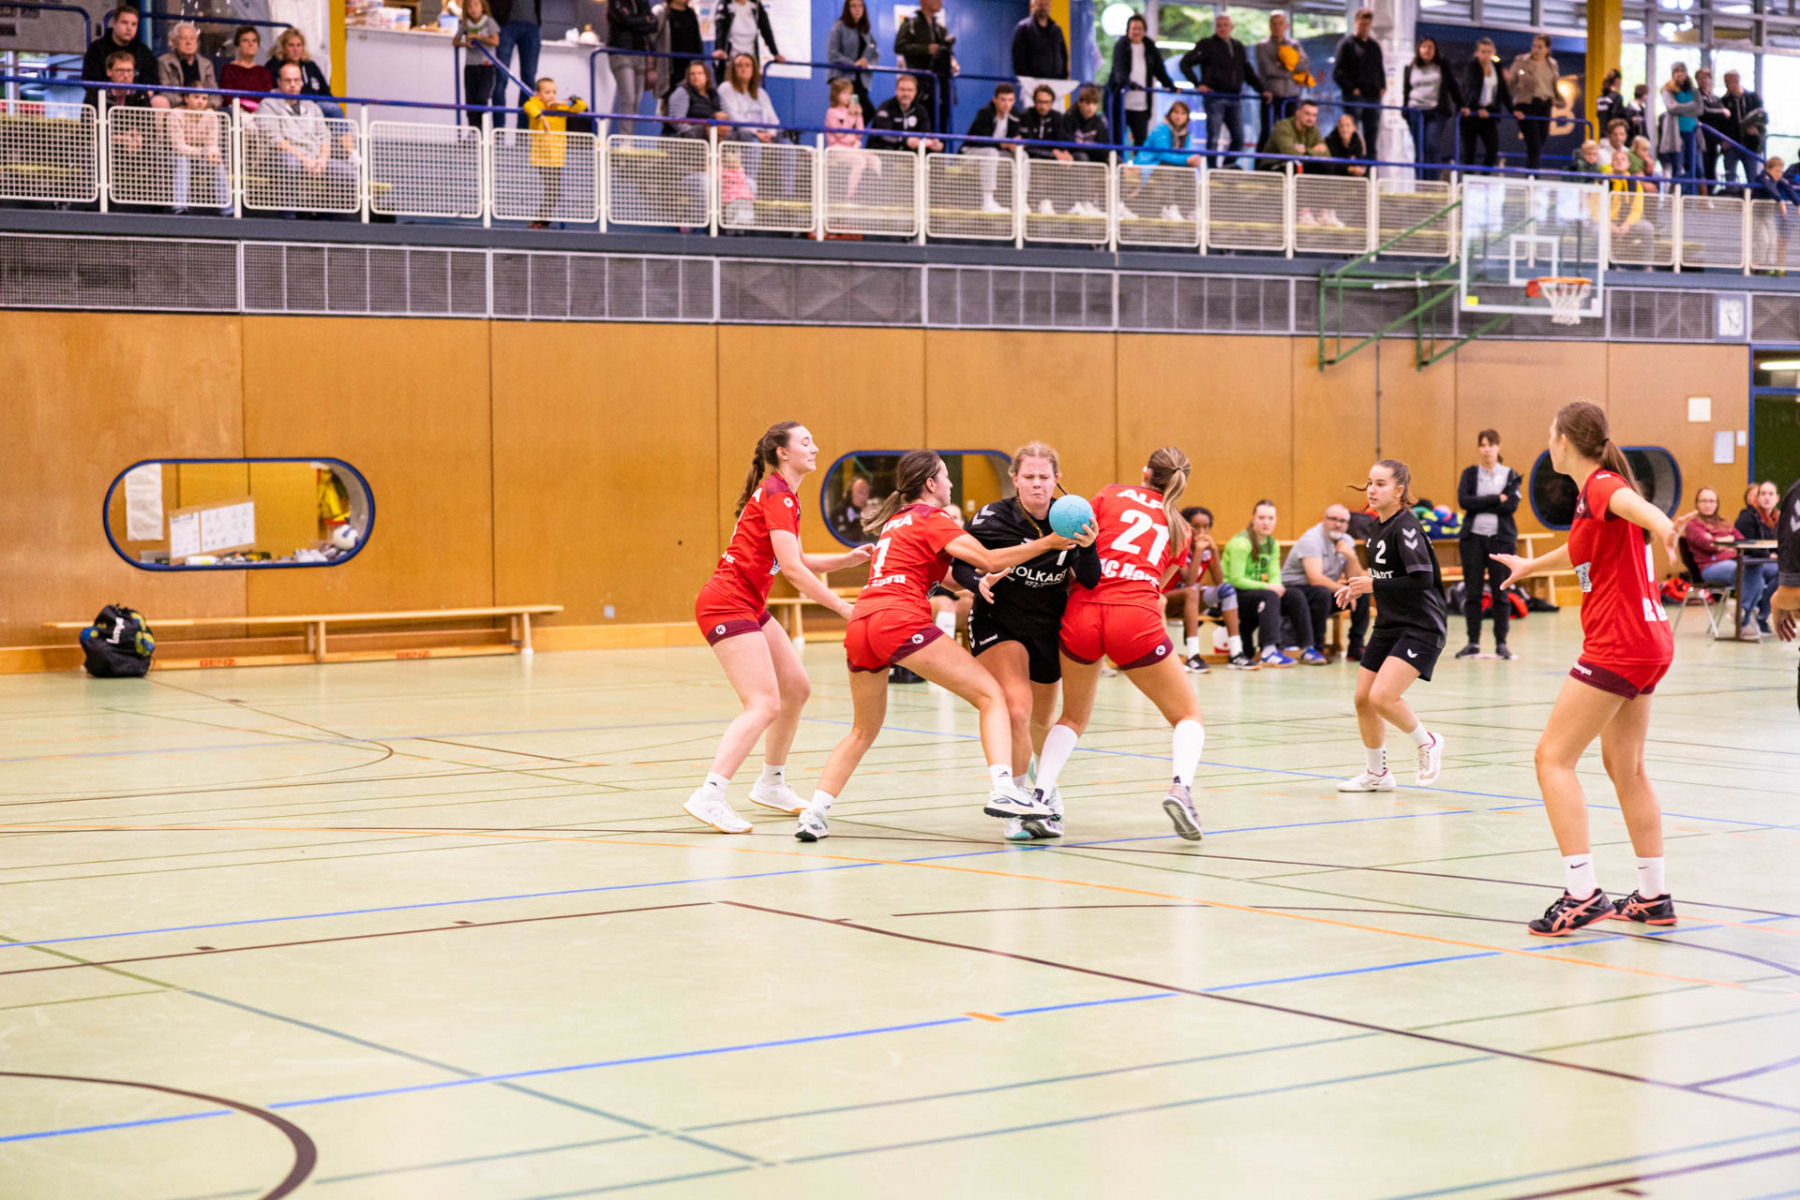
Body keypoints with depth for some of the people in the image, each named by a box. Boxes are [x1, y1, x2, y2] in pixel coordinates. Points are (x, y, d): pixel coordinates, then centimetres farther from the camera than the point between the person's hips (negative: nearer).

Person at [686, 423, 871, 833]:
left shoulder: (783, 495, 16)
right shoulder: (776, 495, -14)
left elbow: (797, 561, 22)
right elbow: (792, 568, -22)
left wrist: (848, 558, 8)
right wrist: (844, 608, -20)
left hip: (751, 606, 10)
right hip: (727, 604, -10)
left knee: (796, 688, 16)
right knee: (764, 705, -18)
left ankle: (771, 784, 28)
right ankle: (709, 797, -25)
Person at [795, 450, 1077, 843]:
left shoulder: (897, 520, 30)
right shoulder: (931, 518, 6)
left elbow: (945, 573, 31)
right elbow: (987, 560, -6)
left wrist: (979, 582, 17)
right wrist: (1047, 543, -5)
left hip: (859, 627, 8)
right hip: (901, 620, -8)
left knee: (863, 731, 23)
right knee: (990, 695, -4)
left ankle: (814, 814, 9)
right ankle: (1002, 791, -23)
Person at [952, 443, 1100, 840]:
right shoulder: (994, 517, -18)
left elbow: (1089, 581, -17)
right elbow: (960, 566, -9)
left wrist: (1087, 547, -37)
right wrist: (979, 582, -31)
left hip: (1047, 630, 3)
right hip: (997, 625, -3)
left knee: (1041, 722, 19)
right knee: (1016, 710, -25)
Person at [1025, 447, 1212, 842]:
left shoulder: (1112, 495, 15)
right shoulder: (1178, 529, 20)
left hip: (1082, 613, 1)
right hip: (1135, 620, -1)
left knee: (1073, 717, 22)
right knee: (1189, 714, 14)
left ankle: (1039, 795, 0)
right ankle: (1181, 787, -15)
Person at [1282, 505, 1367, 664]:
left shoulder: (1347, 541, 5)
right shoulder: (1312, 540, -20)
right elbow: (1315, 579, -30)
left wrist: (1352, 557, -18)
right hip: (1294, 589, -8)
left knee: (1362, 594, -7)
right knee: (1323, 593, -37)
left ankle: (1356, 648, -2)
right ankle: (1311, 649, -26)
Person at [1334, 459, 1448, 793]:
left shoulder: (1406, 528, -17)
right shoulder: (1377, 527, 10)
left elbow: (1422, 579, -25)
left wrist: (1373, 585, -20)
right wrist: (1358, 588, 7)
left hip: (1420, 628, -9)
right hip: (1388, 626, 9)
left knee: (1382, 697, -21)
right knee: (1363, 699, 8)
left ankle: (1427, 742, 6)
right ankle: (1376, 774, 25)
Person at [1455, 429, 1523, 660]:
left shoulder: (1511, 475, 4)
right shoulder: (1470, 473, 7)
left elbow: (1511, 505, -10)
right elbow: (1463, 501, -8)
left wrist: (1479, 505, -10)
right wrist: (1496, 499, -13)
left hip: (1501, 538, -1)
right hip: (1473, 537, 1)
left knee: (1500, 592, 0)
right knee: (1472, 591, 2)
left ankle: (1501, 643, 7)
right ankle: (1473, 642, 9)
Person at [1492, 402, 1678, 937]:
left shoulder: (1601, 485, -12)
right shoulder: (1592, 494, 17)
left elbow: (1632, 503, -37)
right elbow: (1583, 548, 39)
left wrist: (1660, 525, -60)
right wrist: (1531, 566, 58)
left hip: (1618, 646, -10)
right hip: (1647, 644, 10)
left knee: (1554, 757, -9)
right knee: (1624, 768, 17)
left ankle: (1582, 893, -16)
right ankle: (1653, 897, 21)